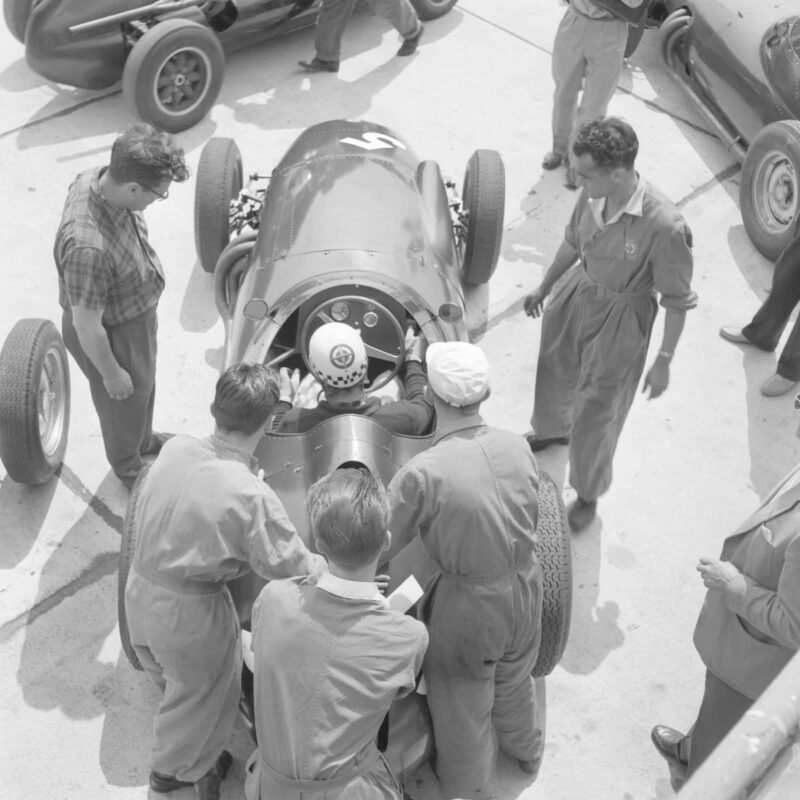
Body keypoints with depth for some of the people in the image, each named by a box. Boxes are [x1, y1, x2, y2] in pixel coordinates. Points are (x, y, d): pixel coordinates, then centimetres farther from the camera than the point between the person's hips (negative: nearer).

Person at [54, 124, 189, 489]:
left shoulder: (99, 179, -18)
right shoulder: (88, 247, -44)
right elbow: (87, 326, -30)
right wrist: (110, 373, -15)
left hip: (138, 311, 8)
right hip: (111, 335, -7)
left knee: (144, 387, 33)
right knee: (123, 403, 22)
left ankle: (145, 440, 63)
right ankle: (129, 470, 53)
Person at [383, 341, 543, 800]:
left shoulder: (422, 474, -27)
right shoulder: (519, 448, -12)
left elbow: (381, 550, -16)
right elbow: (530, 524, 1)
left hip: (466, 603, -5)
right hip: (525, 588, 5)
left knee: (463, 705, 22)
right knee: (514, 679, 33)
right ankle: (526, 752, 59)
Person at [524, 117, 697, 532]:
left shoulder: (664, 226, -34)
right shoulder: (593, 195, -17)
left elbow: (678, 301, -20)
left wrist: (664, 361, -14)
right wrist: (544, 287, 17)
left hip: (620, 317, -6)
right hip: (578, 292, 6)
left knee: (596, 413, 8)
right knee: (554, 368, 29)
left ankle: (588, 494, 35)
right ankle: (552, 429, 63)